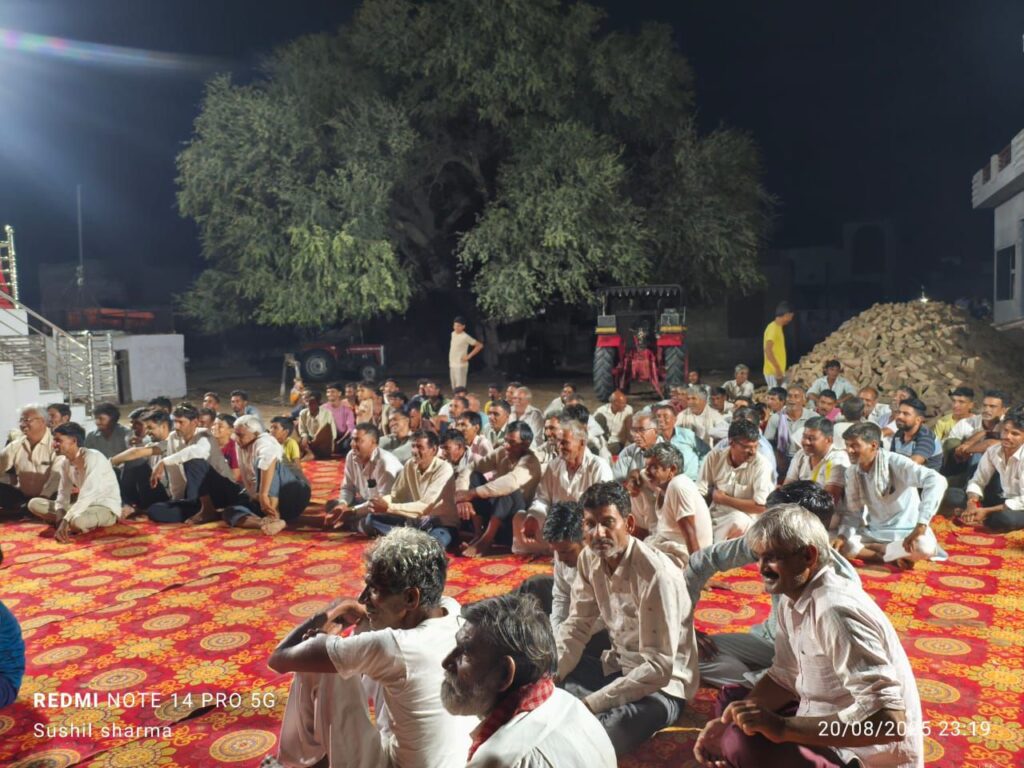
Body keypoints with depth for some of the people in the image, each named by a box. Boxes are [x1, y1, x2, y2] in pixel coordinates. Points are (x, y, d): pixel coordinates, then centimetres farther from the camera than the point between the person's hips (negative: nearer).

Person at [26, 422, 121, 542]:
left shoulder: (92, 457, -21)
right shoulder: (65, 463, 4)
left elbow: (88, 495, -29)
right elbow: (63, 495, 2)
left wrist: (65, 521, -32)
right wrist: (59, 519, -15)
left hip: (107, 508, -8)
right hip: (84, 505, 8)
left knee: (78, 521, -38)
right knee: (34, 503, 0)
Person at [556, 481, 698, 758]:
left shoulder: (656, 574, -28)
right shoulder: (589, 559, -6)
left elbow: (659, 667, -29)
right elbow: (576, 627, 0)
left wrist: (590, 704, -30)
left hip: (662, 685, -7)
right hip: (616, 668, 7)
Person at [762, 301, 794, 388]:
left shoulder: (778, 327, 14)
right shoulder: (773, 328, -15)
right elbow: (768, 350, -24)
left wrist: (779, 370, 19)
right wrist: (777, 368, -25)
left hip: (778, 371, 10)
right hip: (773, 372, -10)